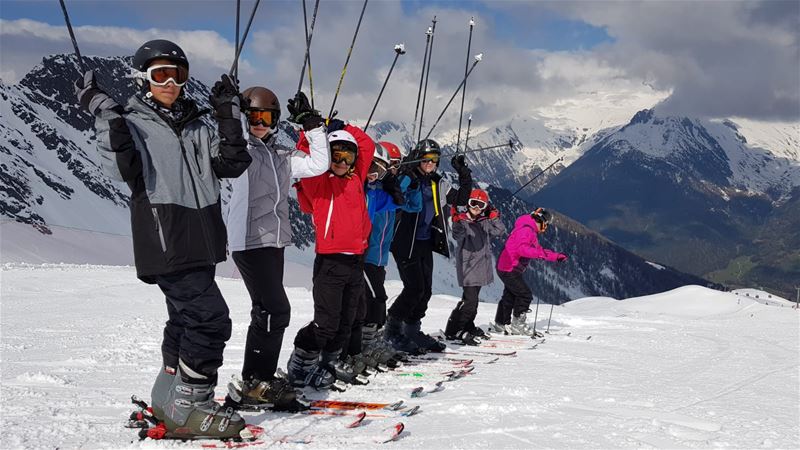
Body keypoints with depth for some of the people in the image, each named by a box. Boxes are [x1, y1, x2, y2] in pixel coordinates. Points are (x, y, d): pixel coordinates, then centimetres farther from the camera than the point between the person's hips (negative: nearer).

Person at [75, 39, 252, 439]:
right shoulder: (133, 124, -3)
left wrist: (229, 116, 3)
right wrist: (105, 115, -24)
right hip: (166, 242, -8)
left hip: (201, 241, 8)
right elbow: (124, 170, -21)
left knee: (187, 320, 14)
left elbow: (231, 164, 8)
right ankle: (188, 410, -10)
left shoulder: (194, 126, 17)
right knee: (210, 317, -16)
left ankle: (167, 403, 25)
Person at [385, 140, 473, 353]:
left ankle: (412, 330, 22)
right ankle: (393, 329, 2)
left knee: (425, 290, 8)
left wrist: (464, 174, 6)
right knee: (415, 287, -11)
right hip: (406, 242, -7)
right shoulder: (406, 178, -8)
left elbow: (461, 199, 17)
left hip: (426, 243, 7)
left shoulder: (438, 184, 12)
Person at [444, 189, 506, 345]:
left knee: (473, 298, 16)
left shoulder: (484, 222, 12)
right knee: (470, 300, -13)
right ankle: (454, 330, -7)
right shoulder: (462, 220, -8)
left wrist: (494, 215, 1)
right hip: (468, 266, -7)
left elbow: (500, 230, 9)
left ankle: (468, 327, 28)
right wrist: (457, 223, -43)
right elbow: (457, 235, -25)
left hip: (481, 267, 7)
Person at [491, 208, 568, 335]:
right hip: (509, 269, -11)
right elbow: (522, 248, -30)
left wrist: (556, 256, 22)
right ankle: (518, 324, -1)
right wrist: (539, 253, -35)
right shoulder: (525, 229, -16)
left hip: (508, 269, 11)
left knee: (510, 296, 16)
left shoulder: (531, 232, 19)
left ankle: (501, 323, 25)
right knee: (525, 295, -7)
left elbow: (539, 250, 27)